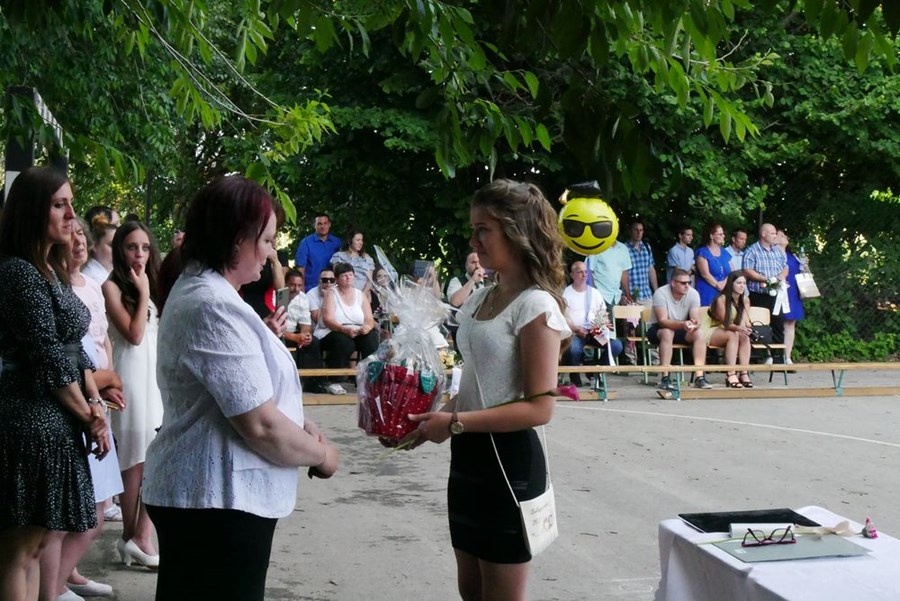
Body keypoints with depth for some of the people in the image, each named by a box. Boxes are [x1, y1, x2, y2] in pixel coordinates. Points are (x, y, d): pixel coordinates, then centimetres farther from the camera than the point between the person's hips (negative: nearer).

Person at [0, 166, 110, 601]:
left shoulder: (51, 272, 14)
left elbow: (72, 348, 15)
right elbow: (47, 358, -16)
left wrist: (95, 403, 1)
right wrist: (89, 417, -8)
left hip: (57, 422, 9)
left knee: (39, 541, 13)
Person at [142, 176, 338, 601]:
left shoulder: (195, 290, 13)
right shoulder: (215, 308, -21)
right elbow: (261, 426, -23)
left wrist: (302, 427, 7)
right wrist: (321, 454, -6)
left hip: (197, 490, 10)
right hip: (217, 500, -10)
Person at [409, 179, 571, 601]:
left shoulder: (536, 305, -15)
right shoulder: (480, 299, 10)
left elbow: (539, 408, -20)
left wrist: (456, 423, -21)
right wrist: (434, 417, 0)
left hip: (508, 459, -8)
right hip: (469, 456, 8)